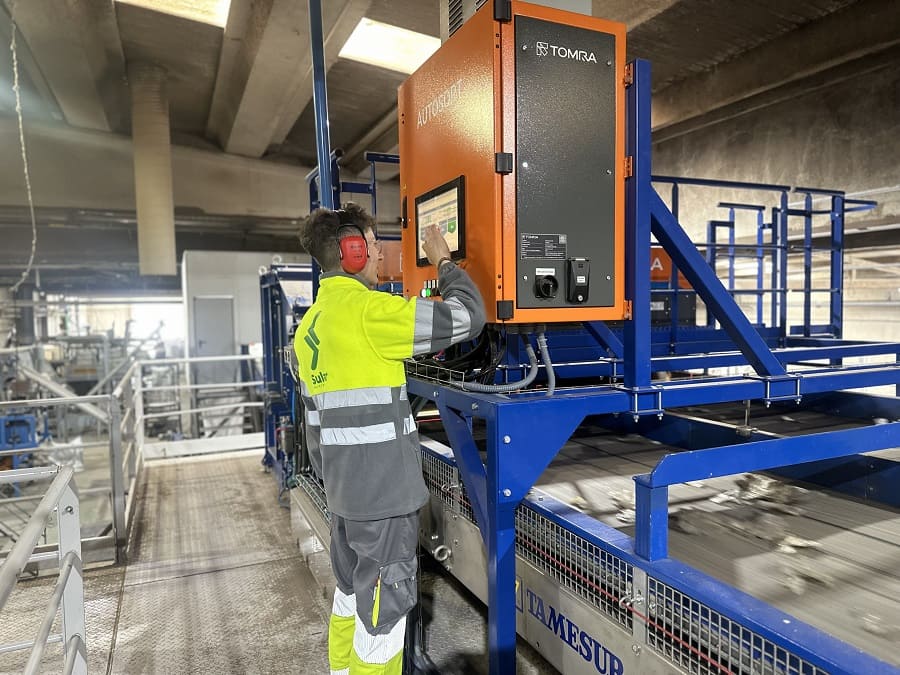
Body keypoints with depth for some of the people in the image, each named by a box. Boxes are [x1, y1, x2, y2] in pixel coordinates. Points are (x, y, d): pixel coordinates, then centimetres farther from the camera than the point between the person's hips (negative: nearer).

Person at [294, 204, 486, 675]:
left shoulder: (310, 324, 9)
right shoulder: (367, 310, -20)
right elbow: (466, 317, -17)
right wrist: (444, 262, 0)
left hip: (344, 486, 9)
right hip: (383, 489, -9)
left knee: (351, 590, 23)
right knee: (384, 602, 5)